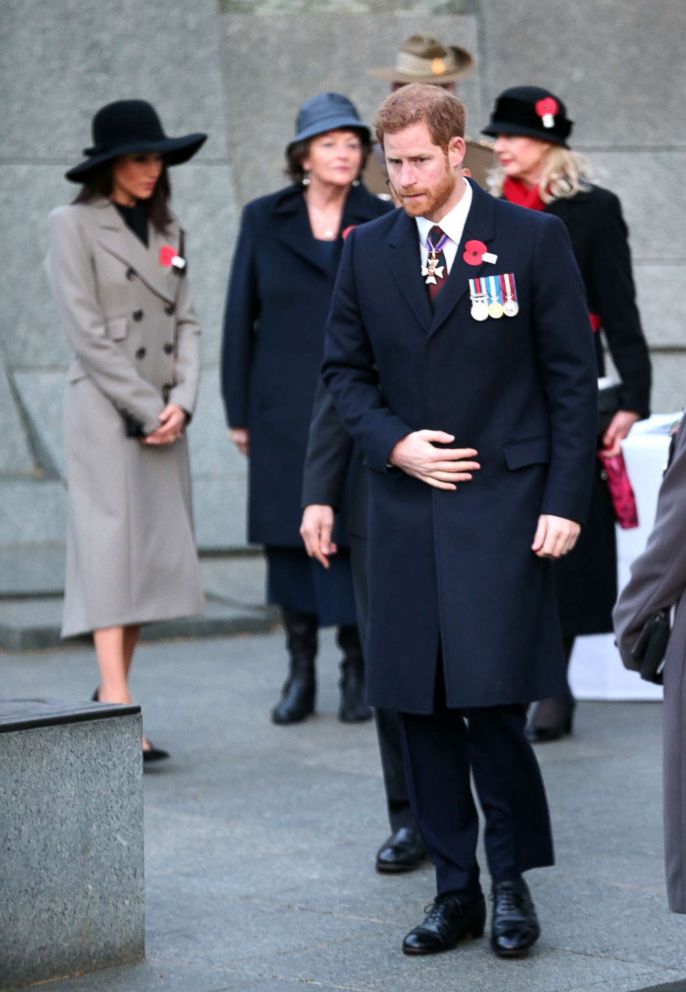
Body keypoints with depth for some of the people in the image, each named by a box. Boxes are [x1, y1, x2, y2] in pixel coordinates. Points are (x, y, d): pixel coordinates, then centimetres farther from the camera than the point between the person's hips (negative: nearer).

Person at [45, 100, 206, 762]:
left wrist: (181, 402, -3)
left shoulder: (166, 231, 15)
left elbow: (185, 322, 13)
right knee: (111, 551, -11)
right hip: (103, 412, -6)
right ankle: (118, 716, -15)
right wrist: (146, 408, -11)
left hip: (163, 419, 6)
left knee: (156, 554, 4)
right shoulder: (73, 226, -4)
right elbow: (86, 332, -10)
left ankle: (111, 698, 12)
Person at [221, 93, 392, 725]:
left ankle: (358, 672, 8)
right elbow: (240, 318, 8)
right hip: (285, 412, 1)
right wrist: (238, 410, 5)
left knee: (357, 532, -3)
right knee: (289, 536, 4)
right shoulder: (264, 220, 7)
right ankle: (300, 672, 14)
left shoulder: (385, 224, 5)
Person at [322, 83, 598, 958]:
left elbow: (572, 376, -1)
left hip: (502, 502, -4)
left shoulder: (532, 240, -1)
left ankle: (512, 878, 9)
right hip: (405, 508, 4)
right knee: (420, 706, 4)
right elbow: (344, 369, 15)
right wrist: (393, 443, -4)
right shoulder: (367, 250, 9)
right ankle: (455, 890, 15)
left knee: (491, 698, -10)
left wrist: (565, 500, -7)